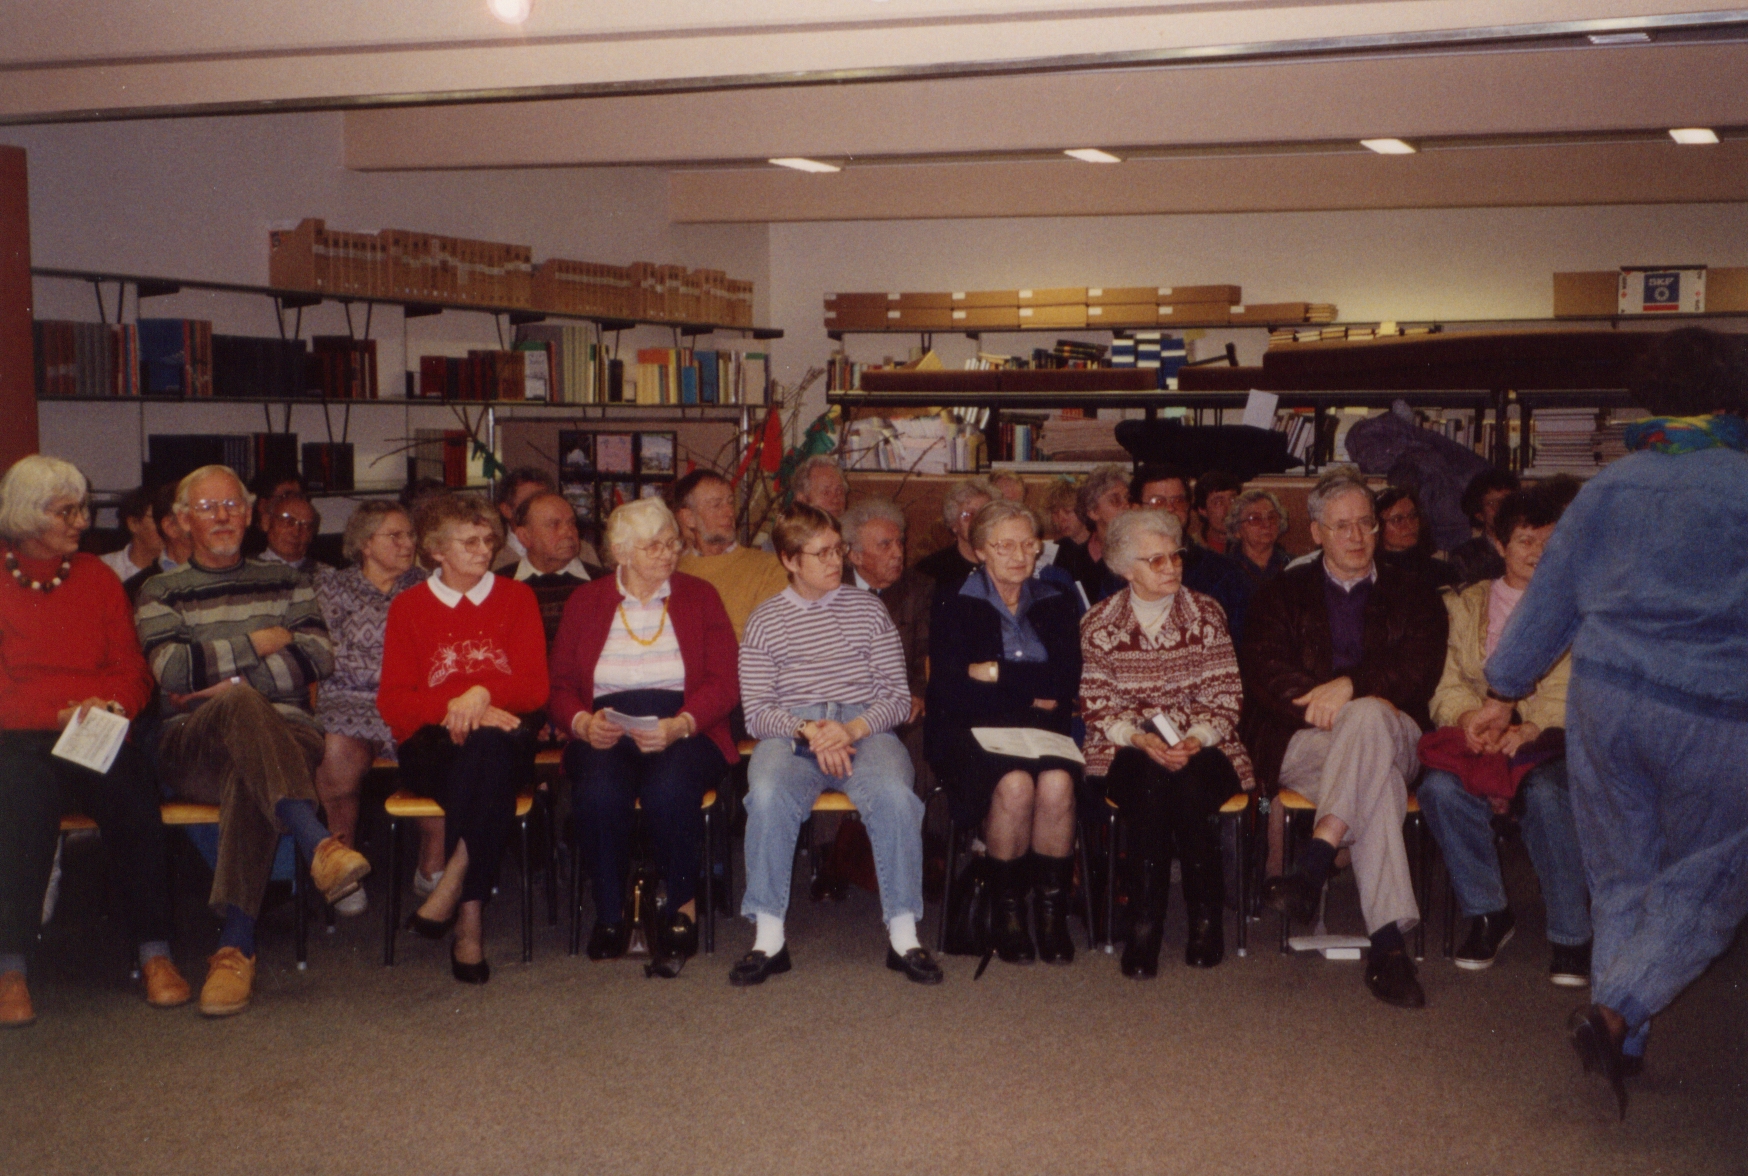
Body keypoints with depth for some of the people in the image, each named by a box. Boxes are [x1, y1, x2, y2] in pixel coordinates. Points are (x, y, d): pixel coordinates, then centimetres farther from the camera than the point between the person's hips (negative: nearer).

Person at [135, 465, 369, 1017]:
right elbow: (172, 670, -3)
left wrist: (227, 680, -4)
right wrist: (260, 644, 0)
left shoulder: (285, 582, 22)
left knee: (251, 772, -37)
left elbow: (320, 657, 4)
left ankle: (237, 944, -44)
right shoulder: (161, 593, 18)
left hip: (286, 733, 1)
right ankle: (318, 846, -55)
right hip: (193, 745, -1)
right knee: (241, 707, -37)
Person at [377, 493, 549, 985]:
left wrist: (484, 692, -16)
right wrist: (454, 709, -16)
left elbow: (535, 688, 6)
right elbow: (392, 701, 3)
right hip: (431, 746, 0)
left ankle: (451, 891, -38)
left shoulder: (516, 598, 16)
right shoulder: (408, 607, 14)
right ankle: (469, 918, -38)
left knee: (488, 748, -39)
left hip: (504, 740, 1)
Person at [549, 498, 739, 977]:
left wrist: (679, 726, -17)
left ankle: (683, 908, -15)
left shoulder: (700, 597, 12)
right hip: (606, 731, 1)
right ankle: (610, 915, -16)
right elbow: (560, 686, 9)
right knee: (599, 792, -33)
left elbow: (724, 683, 1)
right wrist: (583, 723, -13)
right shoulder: (585, 601, 15)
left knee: (669, 789, -35)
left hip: (685, 730, -1)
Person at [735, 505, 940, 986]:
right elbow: (756, 712, 4)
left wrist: (854, 729, -12)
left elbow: (898, 695, 8)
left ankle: (904, 936, -22)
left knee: (895, 794, -32)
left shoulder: (867, 609, 14)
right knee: (768, 794, -34)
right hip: (790, 730, -1)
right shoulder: (765, 620, 12)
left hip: (865, 726, 1)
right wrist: (808, 730, -15)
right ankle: (769, 938, -23)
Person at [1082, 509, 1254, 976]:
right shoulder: (1098, 624, 6)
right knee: (1151, 781, -35)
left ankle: (1207, 916, -21)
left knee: (1186, 783, -34)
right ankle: (1145, 918, -30)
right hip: (1128, 751, 0)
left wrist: (1195, 739, -16)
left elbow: (1225, 696, 3)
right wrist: (1140, 738, -17)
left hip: (1200, 749, 0)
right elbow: (1097, 705, 1)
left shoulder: (1206, 614, 7)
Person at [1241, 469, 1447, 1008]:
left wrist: (1351, 688, -16)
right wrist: (1317, 699, -14)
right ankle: (1388, 940, -45)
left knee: (1367, 715, -39)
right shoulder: (1283, 593, 21)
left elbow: (1419, 673, 1)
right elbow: (1262, 672, 3)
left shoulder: (1413, 595, 20)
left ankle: (1314, 863, -46)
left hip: (1390, 734, 1)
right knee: (1378, 781, -36)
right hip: (1302, 741, 0)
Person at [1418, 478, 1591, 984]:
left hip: (1551, 741, -2)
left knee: (1546, 794, -37)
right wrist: (1468, 716, -16)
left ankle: (1571, 936, -20)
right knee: (1440, 787, -32)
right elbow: (1449, 685, 8)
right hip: (1481, 738, 2)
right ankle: (1488, 913, -12)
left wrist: (1533, 726, -21)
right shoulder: (1467, 605, 18)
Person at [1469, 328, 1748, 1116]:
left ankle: (1622, 1045, 19)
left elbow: (1551, 595, 11)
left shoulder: (1611, 485, 5)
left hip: (1606, 697, 4)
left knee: (1620, 876, 15)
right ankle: (1616, 1012, -8)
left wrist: (1504, 691, 18)